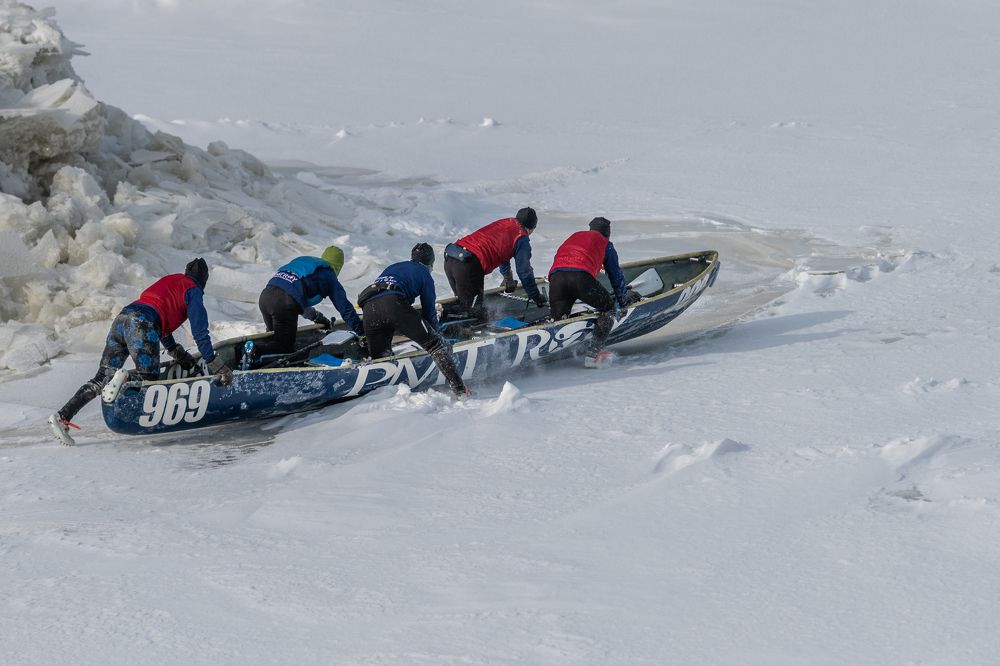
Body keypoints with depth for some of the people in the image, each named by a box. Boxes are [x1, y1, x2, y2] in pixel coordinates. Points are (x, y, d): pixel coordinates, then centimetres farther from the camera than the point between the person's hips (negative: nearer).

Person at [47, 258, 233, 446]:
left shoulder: (169, 281, 33)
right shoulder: (193, 291, 10)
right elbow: (200, 332, 4)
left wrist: (179, 354, 49)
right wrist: (218, 367, 9)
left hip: (121, 319, 8)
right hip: (141, 326, -8)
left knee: (102, 379, 6)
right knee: (149, 381, -10)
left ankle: (63, 416, -9)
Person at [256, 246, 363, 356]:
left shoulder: (301, 260, 33)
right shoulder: (329, 276, 14)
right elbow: (344, 306, 14)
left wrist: (317, 317, 53)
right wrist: (360, 331, 23)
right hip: (285, 303, -7)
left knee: (273, 337, 28)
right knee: (285, 347, 2)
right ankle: (256, 351, -24)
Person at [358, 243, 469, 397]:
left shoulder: (393, 267, 40)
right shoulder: (424, 274, 24)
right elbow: (429, 311, 23)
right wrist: (434, 333, 39)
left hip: (367, 305, 5)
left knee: (380, 356, 19)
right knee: (434, 344, 0)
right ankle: (458, 388, -12)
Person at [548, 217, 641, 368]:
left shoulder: (574, 236, 40)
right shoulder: (605, 244, 28)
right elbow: (616, 276, 31)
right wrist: (623, 300, 45)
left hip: (555, 276, 4)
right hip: (581, 276, -4)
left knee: (558, 319, 11)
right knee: (607, 309, 17)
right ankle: (593, 354, 5)